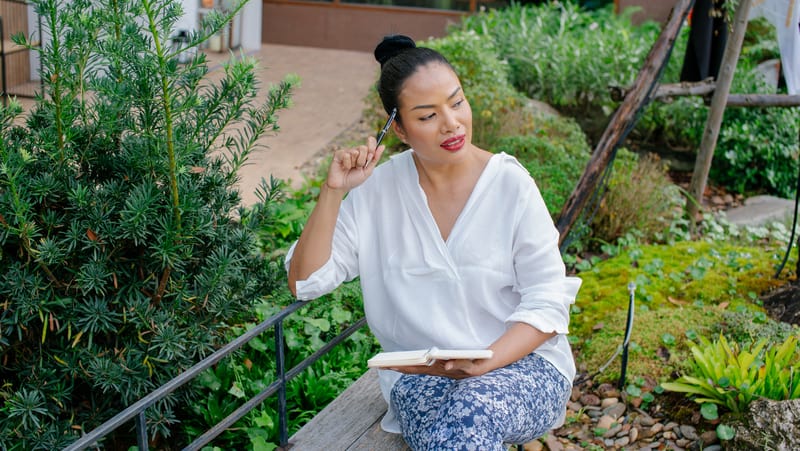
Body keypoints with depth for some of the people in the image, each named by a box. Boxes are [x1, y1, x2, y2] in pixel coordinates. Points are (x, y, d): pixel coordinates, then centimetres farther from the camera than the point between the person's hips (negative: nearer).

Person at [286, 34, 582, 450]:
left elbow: (547, 304, -5)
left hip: (521, 361, -1)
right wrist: (333, 192, -14)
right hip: (422, 375, 2)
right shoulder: (379, 188, -1)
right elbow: (305, 281, -3)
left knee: (472, 412, -36)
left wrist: (484, 363, -22)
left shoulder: (510, 184, -6)